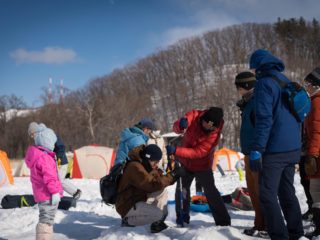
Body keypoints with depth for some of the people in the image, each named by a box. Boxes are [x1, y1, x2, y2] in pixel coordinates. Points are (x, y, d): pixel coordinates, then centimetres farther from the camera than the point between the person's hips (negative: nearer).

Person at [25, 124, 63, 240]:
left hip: (42, 195, 10)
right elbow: (49, 177, -24)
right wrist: (55, 192, -24)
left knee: (47, 219, 20)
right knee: (46, 219, -7)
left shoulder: (36, 155, 16)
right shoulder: (44, 157, -19)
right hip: (48, 196, -10)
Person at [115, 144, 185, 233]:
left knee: (162, 191, 4)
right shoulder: (135, 167, -23)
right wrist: (172, 175, -24)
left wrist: (173, 177, -10)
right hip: (128, 208, -10)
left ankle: (158, 224, 3)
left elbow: (160, 181, 9)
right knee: (158, 213, -26)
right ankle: (128, 222, -6)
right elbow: (153, 185, -30)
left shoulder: (145, 166, 9)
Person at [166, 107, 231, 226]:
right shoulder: (195, 115, -19)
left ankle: (223, 221, 4)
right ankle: (182, 217, 28)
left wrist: (176, 150, -45)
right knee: (182, 189, 8)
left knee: (210, 191, -7)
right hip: (185, 162, 3)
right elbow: (176, 129, -25)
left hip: (202, 166, -3)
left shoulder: (214, 134, -29)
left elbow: (197, 153, -35)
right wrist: (180, 125, -51)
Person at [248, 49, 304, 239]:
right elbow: (298, 116, 20)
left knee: (268, 195, -2)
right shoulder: (287, 82, 15)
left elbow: (263, 120, -20)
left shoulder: (264, 84, -12)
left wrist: (256, 151, -19)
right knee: (287, 192, 17)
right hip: (293, 149, 9)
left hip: (274, 151, -8)